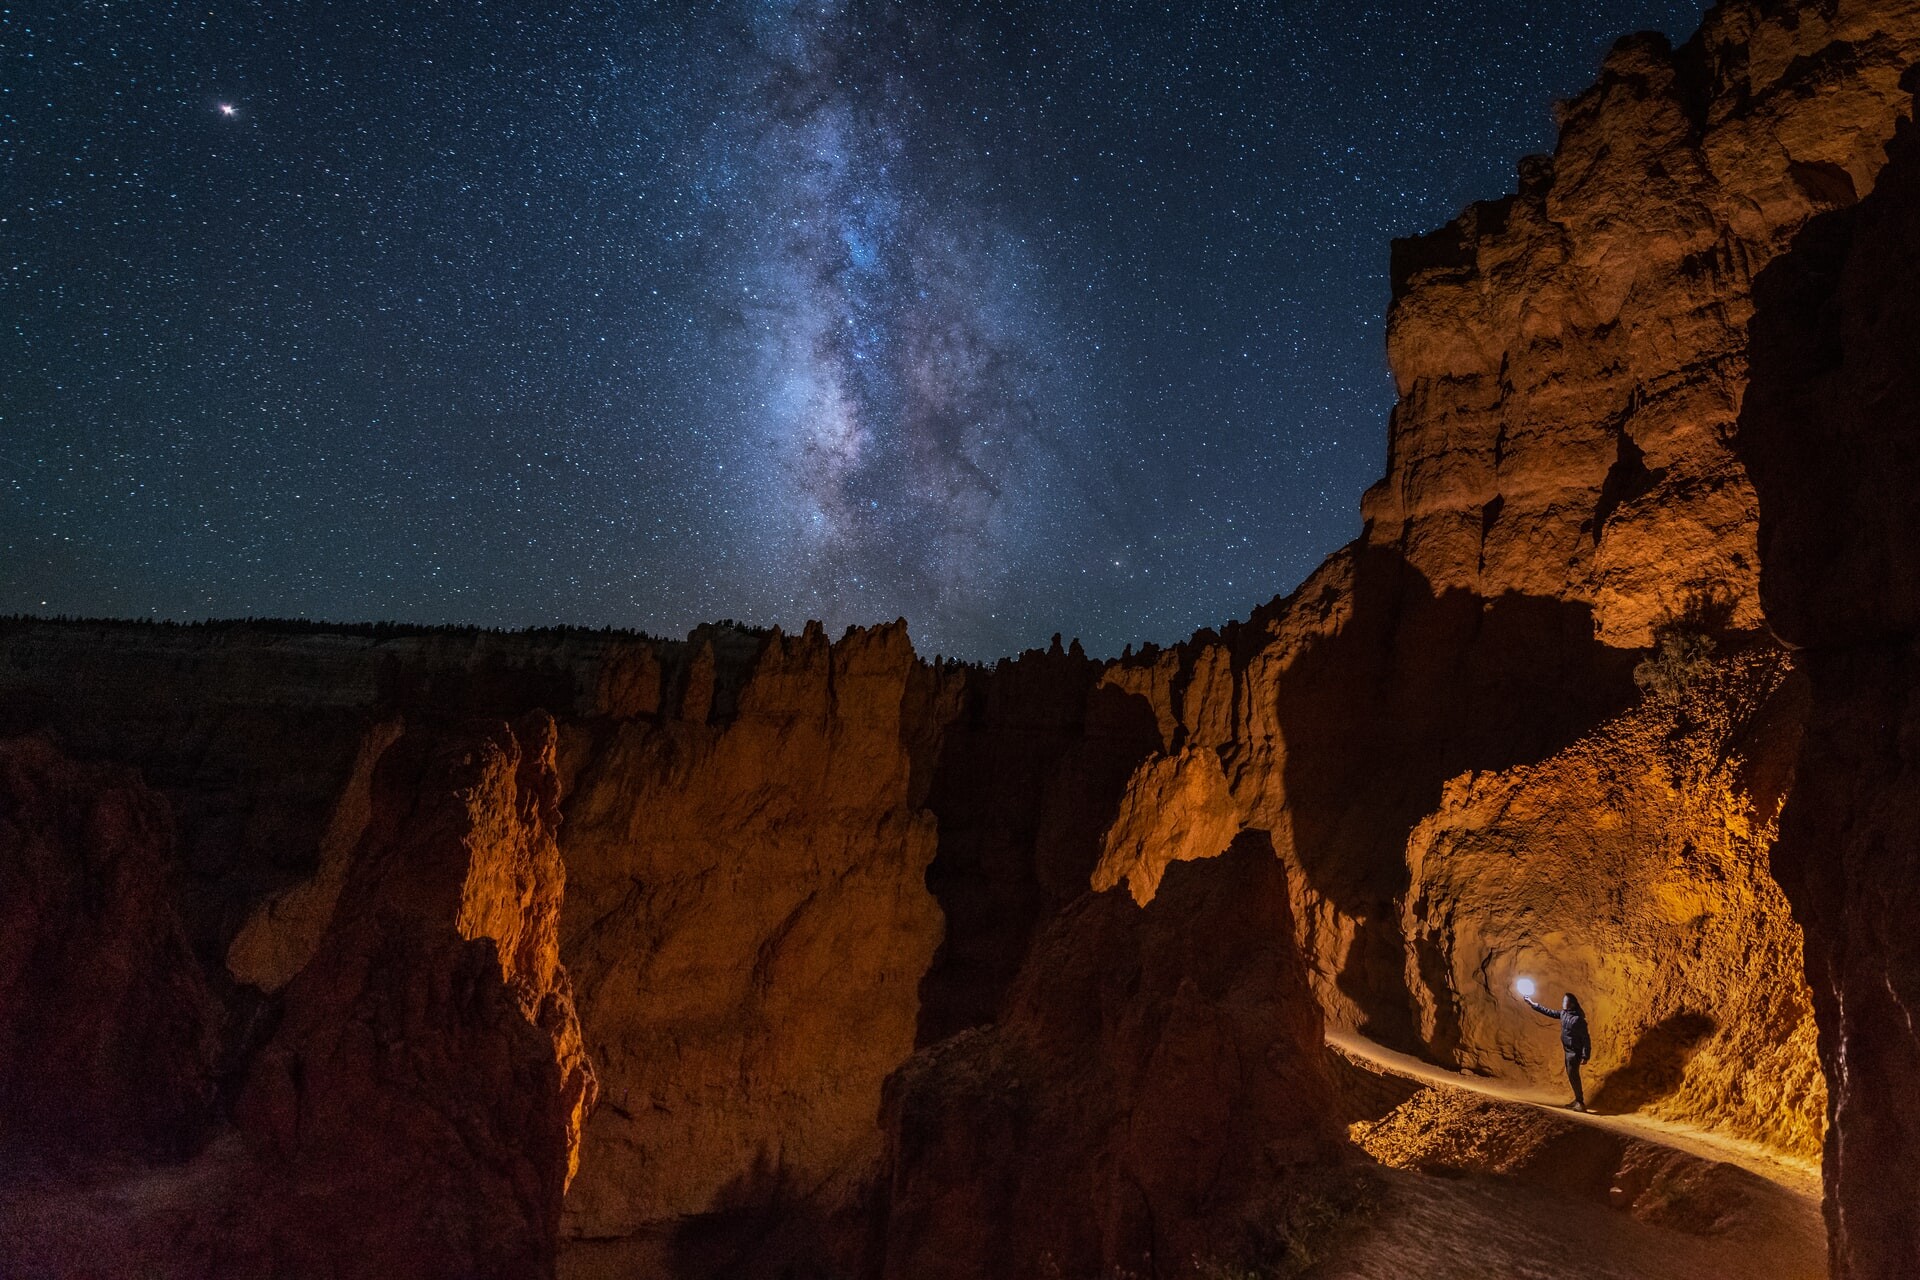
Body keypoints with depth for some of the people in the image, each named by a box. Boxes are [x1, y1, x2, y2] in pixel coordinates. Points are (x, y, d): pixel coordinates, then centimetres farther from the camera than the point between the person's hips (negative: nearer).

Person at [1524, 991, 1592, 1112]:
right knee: (1571, 1075, 14)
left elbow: (1586, 1038, -20)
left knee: (1573, 1075, -9)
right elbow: (1549, 1012, 14)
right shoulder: (1563, 1014, 2)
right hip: (1568, 1050, 9)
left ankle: (1580, 1102, -3)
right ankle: (1578, 1099, 24)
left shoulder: (1578, 1019, -22)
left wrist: (1586, 1055, -21)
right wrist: (1532, 1004, 14)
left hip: (1575, 1052, -9)